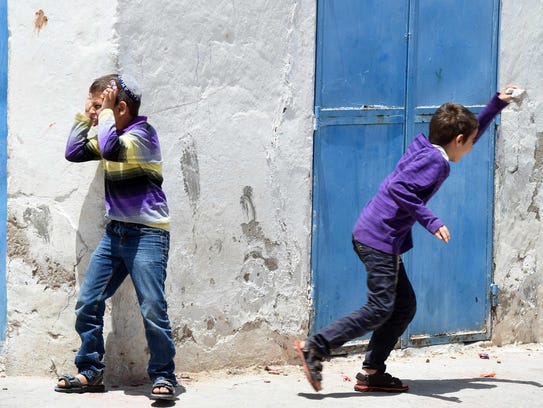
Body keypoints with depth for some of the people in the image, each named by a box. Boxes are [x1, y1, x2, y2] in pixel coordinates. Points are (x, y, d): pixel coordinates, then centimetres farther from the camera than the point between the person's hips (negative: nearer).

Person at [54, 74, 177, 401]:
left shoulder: (142, 133, -11)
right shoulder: (113, 135, 14)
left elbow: (110, 149, -29)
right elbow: (74, 153, 15)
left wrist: (106, 112, -18)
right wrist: (85, 117, 9)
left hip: (147, 234, -8)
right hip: (116, 232, 8)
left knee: (153, 310, -11)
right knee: (87, 304, 5)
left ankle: (164, 376, -1)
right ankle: (90, 372, 14)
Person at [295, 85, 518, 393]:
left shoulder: (427, 150, 14)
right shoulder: (434, 161, -14)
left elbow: (470, 133, 30)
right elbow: (399, 189, -27)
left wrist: (497, 104, 28)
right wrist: (431, 222, -27)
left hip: (382, 241, 10)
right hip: (379, 239, -10)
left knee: (405, 307, 11)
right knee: (379, 310, -11)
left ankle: (372, 373, 11)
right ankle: (314, 349, -12)